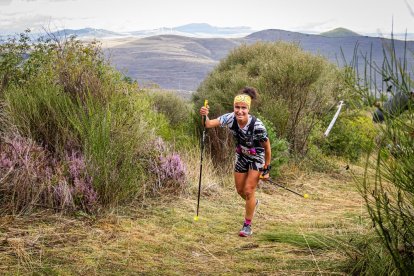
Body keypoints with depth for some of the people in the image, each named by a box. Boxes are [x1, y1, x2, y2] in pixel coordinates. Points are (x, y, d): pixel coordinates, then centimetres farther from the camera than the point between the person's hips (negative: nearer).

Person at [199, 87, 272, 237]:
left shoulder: (257, 125, -33)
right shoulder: (231, 118, -23)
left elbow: (267, 147, -20)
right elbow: (209, 124, -31)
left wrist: (266, 169, -14)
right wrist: (204, 116, -53)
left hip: (257, 157, -5)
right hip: (241, 155, 5)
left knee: (249, 190, -7)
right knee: (240, 190, 14)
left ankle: (247, 225, 9)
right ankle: (253, 203, 48)